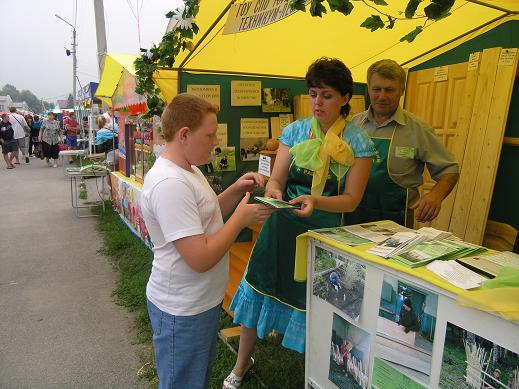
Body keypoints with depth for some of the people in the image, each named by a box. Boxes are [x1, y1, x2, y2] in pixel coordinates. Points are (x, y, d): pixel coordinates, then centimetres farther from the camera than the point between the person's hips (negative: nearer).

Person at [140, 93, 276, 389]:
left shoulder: (189, 170, 4)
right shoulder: (169, 183, -28)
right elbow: (200, 259, -29)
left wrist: (235, 191, -1)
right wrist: (242, 217, -19)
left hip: (204, 300, 9)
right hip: (183, 311, -9)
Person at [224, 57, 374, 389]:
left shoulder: (359, 143, -5)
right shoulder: (295, 131, 2)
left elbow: (351, 199, -8)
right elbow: (276, 179, 0)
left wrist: (315, 202, -26)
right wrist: (273, 192, -24)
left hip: (325, 232, -2)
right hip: (282, 226, 3)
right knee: (260, 291, 11)